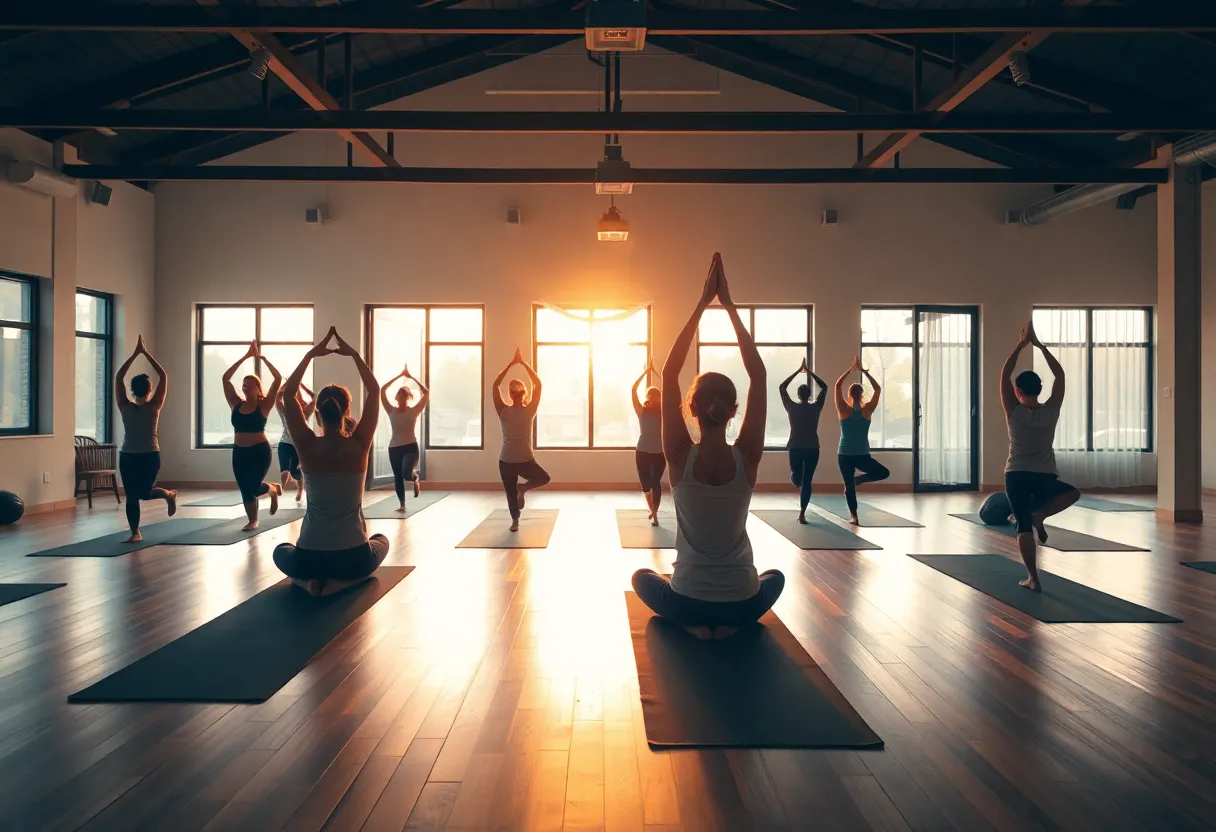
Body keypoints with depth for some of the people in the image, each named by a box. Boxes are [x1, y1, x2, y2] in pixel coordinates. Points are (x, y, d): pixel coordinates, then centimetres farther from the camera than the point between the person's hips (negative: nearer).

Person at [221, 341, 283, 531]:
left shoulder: (264, 405, -7)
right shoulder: (236, 404, 4)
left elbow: (278, 379, -16)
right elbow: (226, 378, 0)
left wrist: (263, 358, -11)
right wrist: (246, 357, -3)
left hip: (260, 451, -4)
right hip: (239, 452, 5)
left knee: (254, 488, -10)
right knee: (245, 490, 8)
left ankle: (274, 489, 23)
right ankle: (252, 521, 25)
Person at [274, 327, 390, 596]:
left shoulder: (307, 446, -9)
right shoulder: (359, 446, -10)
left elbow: (289, 393, 3)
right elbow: (374, 390, 2)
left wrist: (310, 354, 5)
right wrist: (354, 354, 5)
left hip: (308, 559, 1)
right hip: (354, 558, -1)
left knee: (282, 551, 37)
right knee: (381, 541, 35)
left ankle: (310, 580, 4)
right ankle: (340, 581, 6)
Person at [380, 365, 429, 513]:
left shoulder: (414, 411, -3)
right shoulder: (391, 411, 2)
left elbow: (426, 392, -10)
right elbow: (382, 391, -6)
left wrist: (411, 377, -7)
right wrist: (399, 376, -6)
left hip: (410, 446, -3)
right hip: (394, 448, 3)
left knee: (406, 473, -24)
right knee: (397, 477, 7)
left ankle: (416, 478, 13)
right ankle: (401, 504, 24)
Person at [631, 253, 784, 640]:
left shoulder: (680, 458, -17)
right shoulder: (747, 458, -15)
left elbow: (669, 373, -10)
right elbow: (758, 375, -8)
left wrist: (702, 303, -9)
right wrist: (730, 306, -6)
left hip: (686, 602, -1)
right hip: (741, 603, 1)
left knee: (642, 576, 33)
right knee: (775, 577, 36)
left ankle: (695, 623, 10)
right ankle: (729, 623, 11)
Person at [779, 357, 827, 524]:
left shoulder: (792, 407, -2)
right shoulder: (816, 407, -1)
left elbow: (781, 387, 8)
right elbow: (824, 387, 12)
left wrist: (798, 371, 11)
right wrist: (809, 372, 12)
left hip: (795, 448, 0)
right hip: (812, 449, 0)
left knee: (796, 475, 30)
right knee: (807, 481, 2)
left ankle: (798, 483, 3)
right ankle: (802, 514, -1)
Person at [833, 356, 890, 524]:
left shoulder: (844, 410, -8)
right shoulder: (867, 410, -6)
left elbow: (838, 385, -1)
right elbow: (878, 389, 3)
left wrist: (852, 368, 2)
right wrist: (863, 371, 4)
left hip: (844, 455, 1)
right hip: (863, 456, 0)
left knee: (849, 486, 8)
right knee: (884, 473, 21)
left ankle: (853, 517, 2)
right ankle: (858, 480, 3)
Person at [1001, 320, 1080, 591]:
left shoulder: (1014, 413, -8)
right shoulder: (1051, 412, -4)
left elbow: (1004, 375, -4)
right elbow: (1060, 375, 5)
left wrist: (1021, 344, -1)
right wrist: (1039, 344, 4)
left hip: (1016, 476, -1)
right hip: (1046, 477, 1)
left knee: (1024, 526, 2)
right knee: (1073, 492, 30)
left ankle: (1033, 579, -3)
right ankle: (1040, 513, 6)